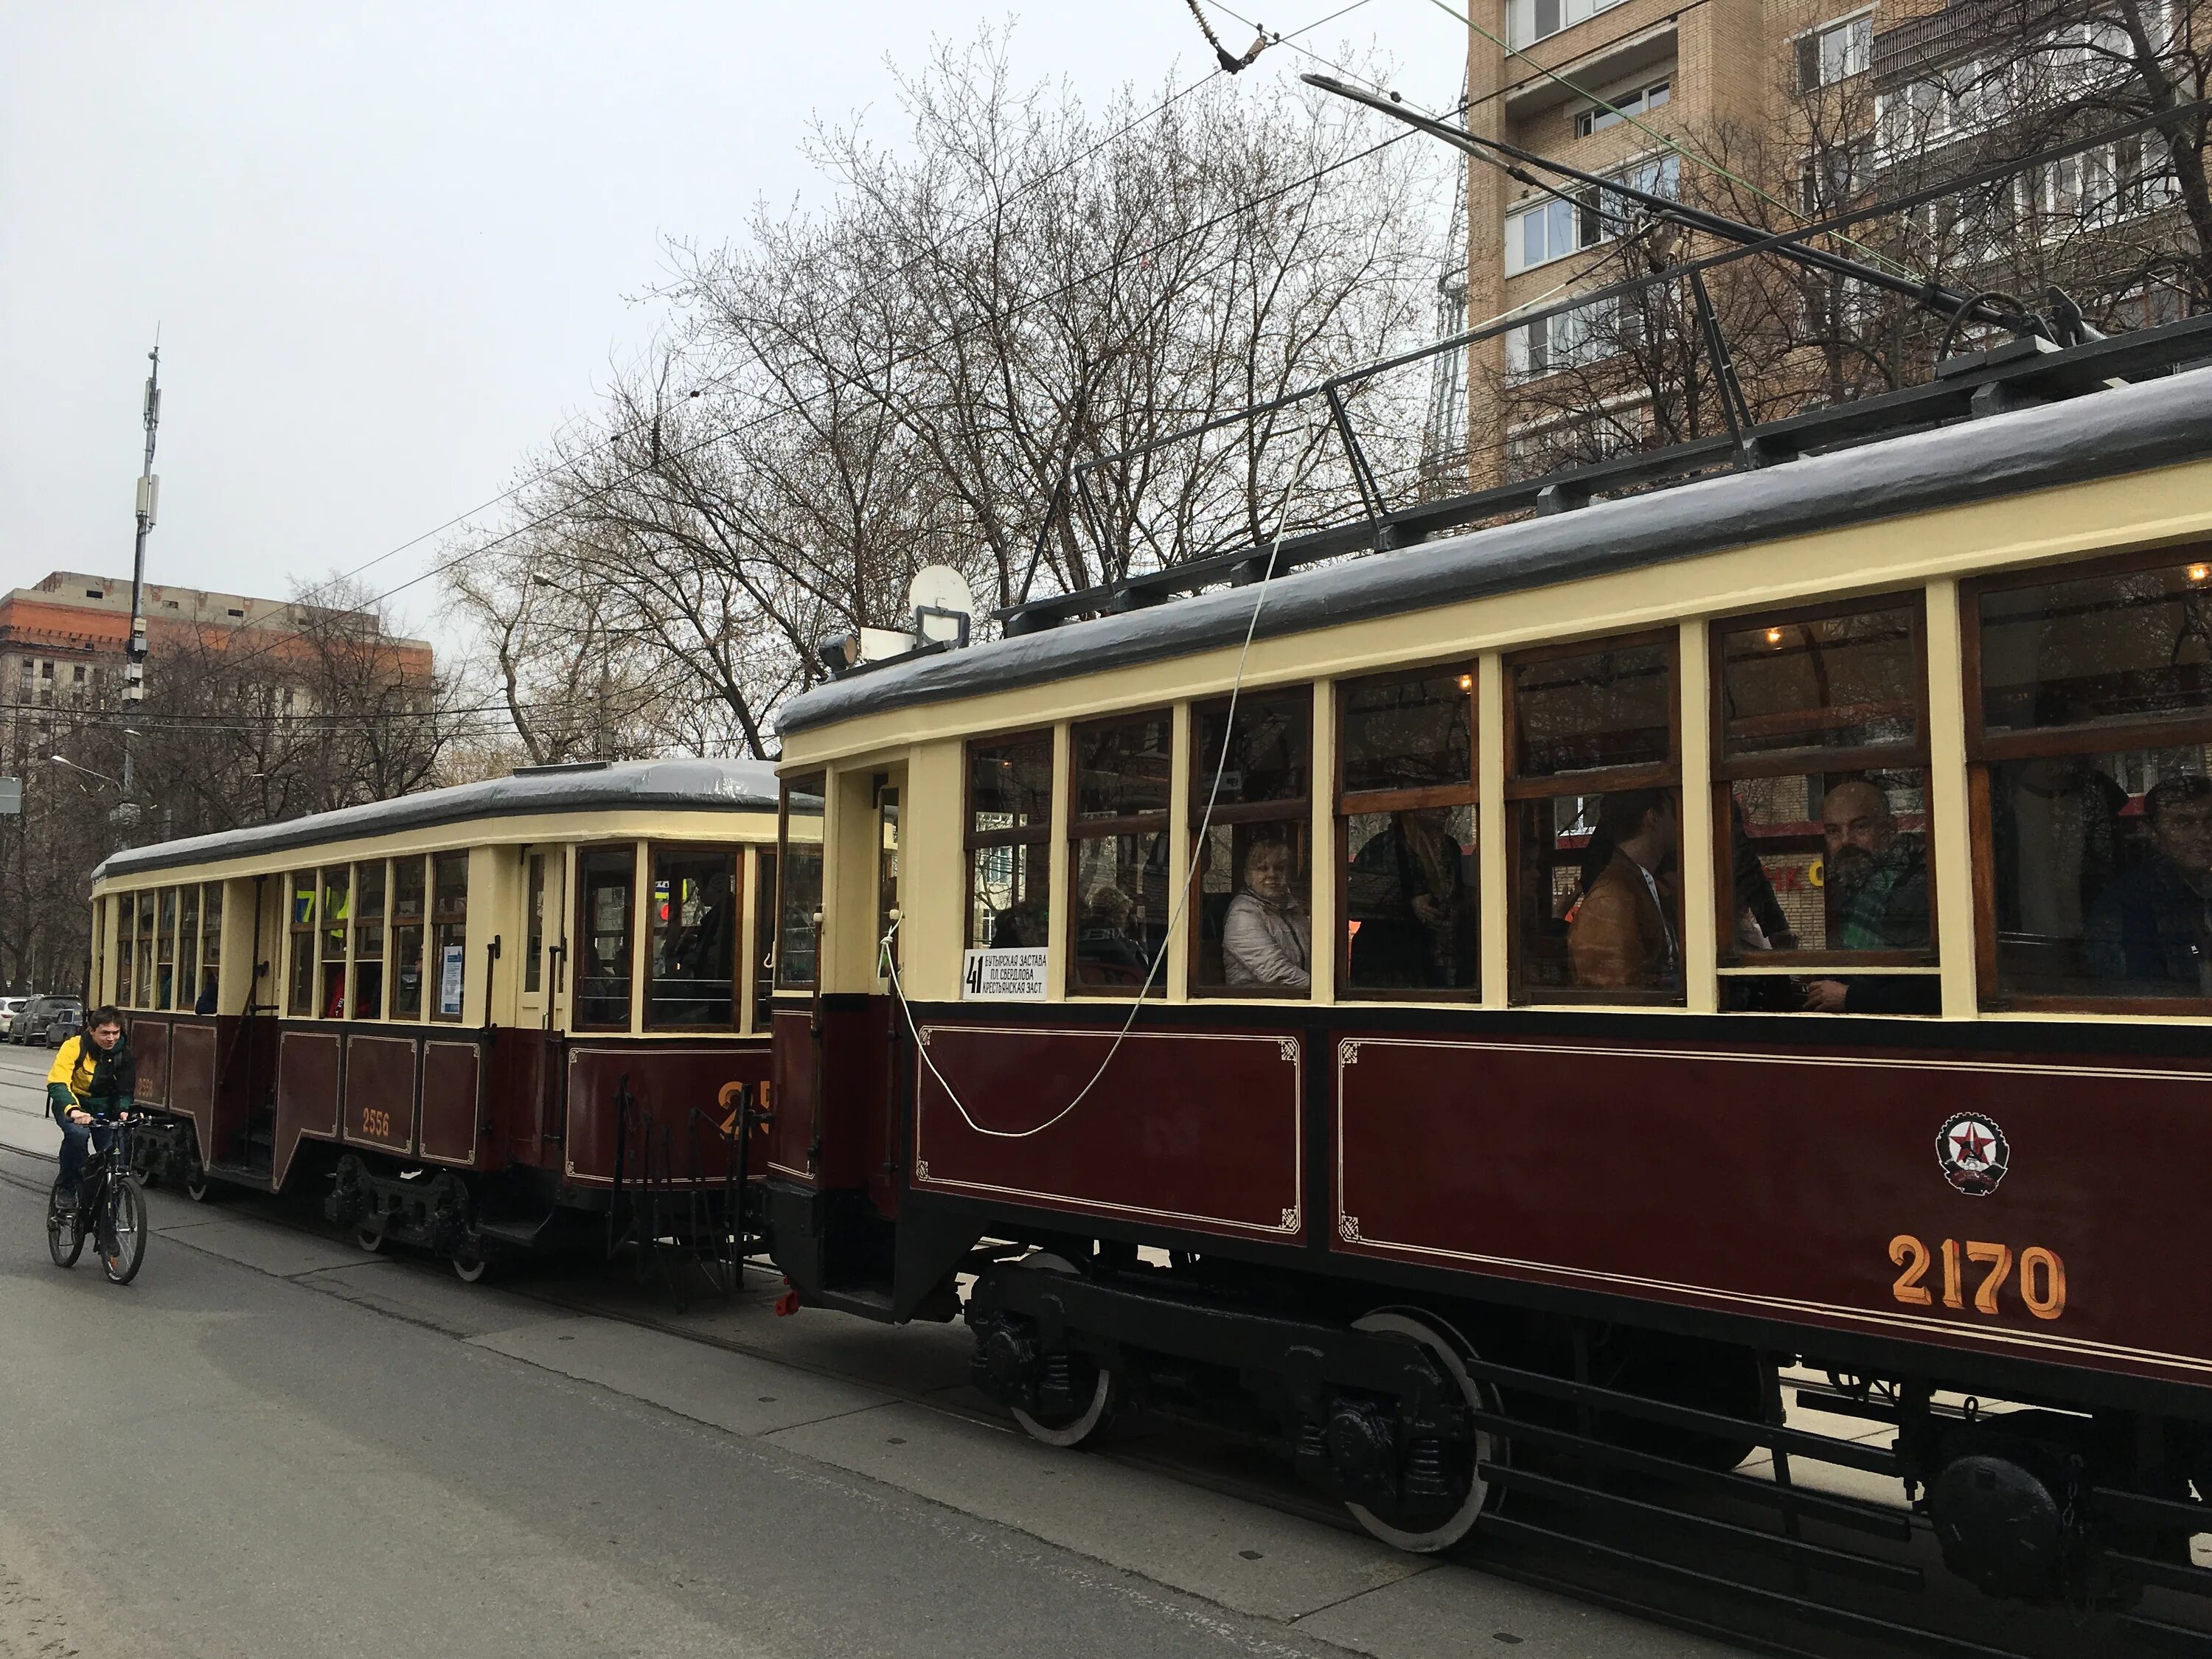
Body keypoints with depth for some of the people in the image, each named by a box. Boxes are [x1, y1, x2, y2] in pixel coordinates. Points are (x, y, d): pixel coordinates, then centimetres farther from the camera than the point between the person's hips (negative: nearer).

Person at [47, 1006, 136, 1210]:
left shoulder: (124, 1054, -10)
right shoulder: (74, 1047, -22)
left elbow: (125, 1090, -7)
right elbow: (57, 1083, -34)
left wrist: (124, 1111, -30)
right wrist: (73, 1110, -52)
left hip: (102, 1105, 4)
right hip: (71, 1102, -3)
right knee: (77, 1133, -34)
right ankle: (66, 1187, -12)